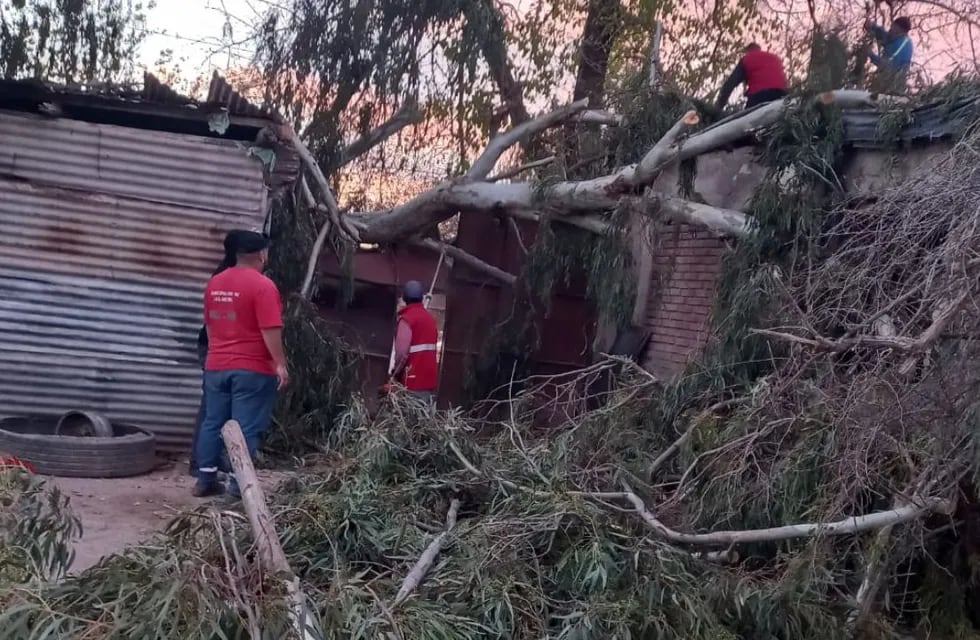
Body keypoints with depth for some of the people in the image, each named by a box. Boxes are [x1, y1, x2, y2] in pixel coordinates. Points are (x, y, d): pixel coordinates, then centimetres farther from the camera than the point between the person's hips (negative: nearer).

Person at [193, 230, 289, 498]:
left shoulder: (215, 283, 10)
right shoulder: (262, 285, -13)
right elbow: (270, 330, -18)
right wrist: (280, 364, -12)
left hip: (216, 366, 7)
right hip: (252, 369, -7)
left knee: (212, 422, 12)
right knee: (245, 428, -2)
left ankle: (205, 479, 16)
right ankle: (237, 483, 0)